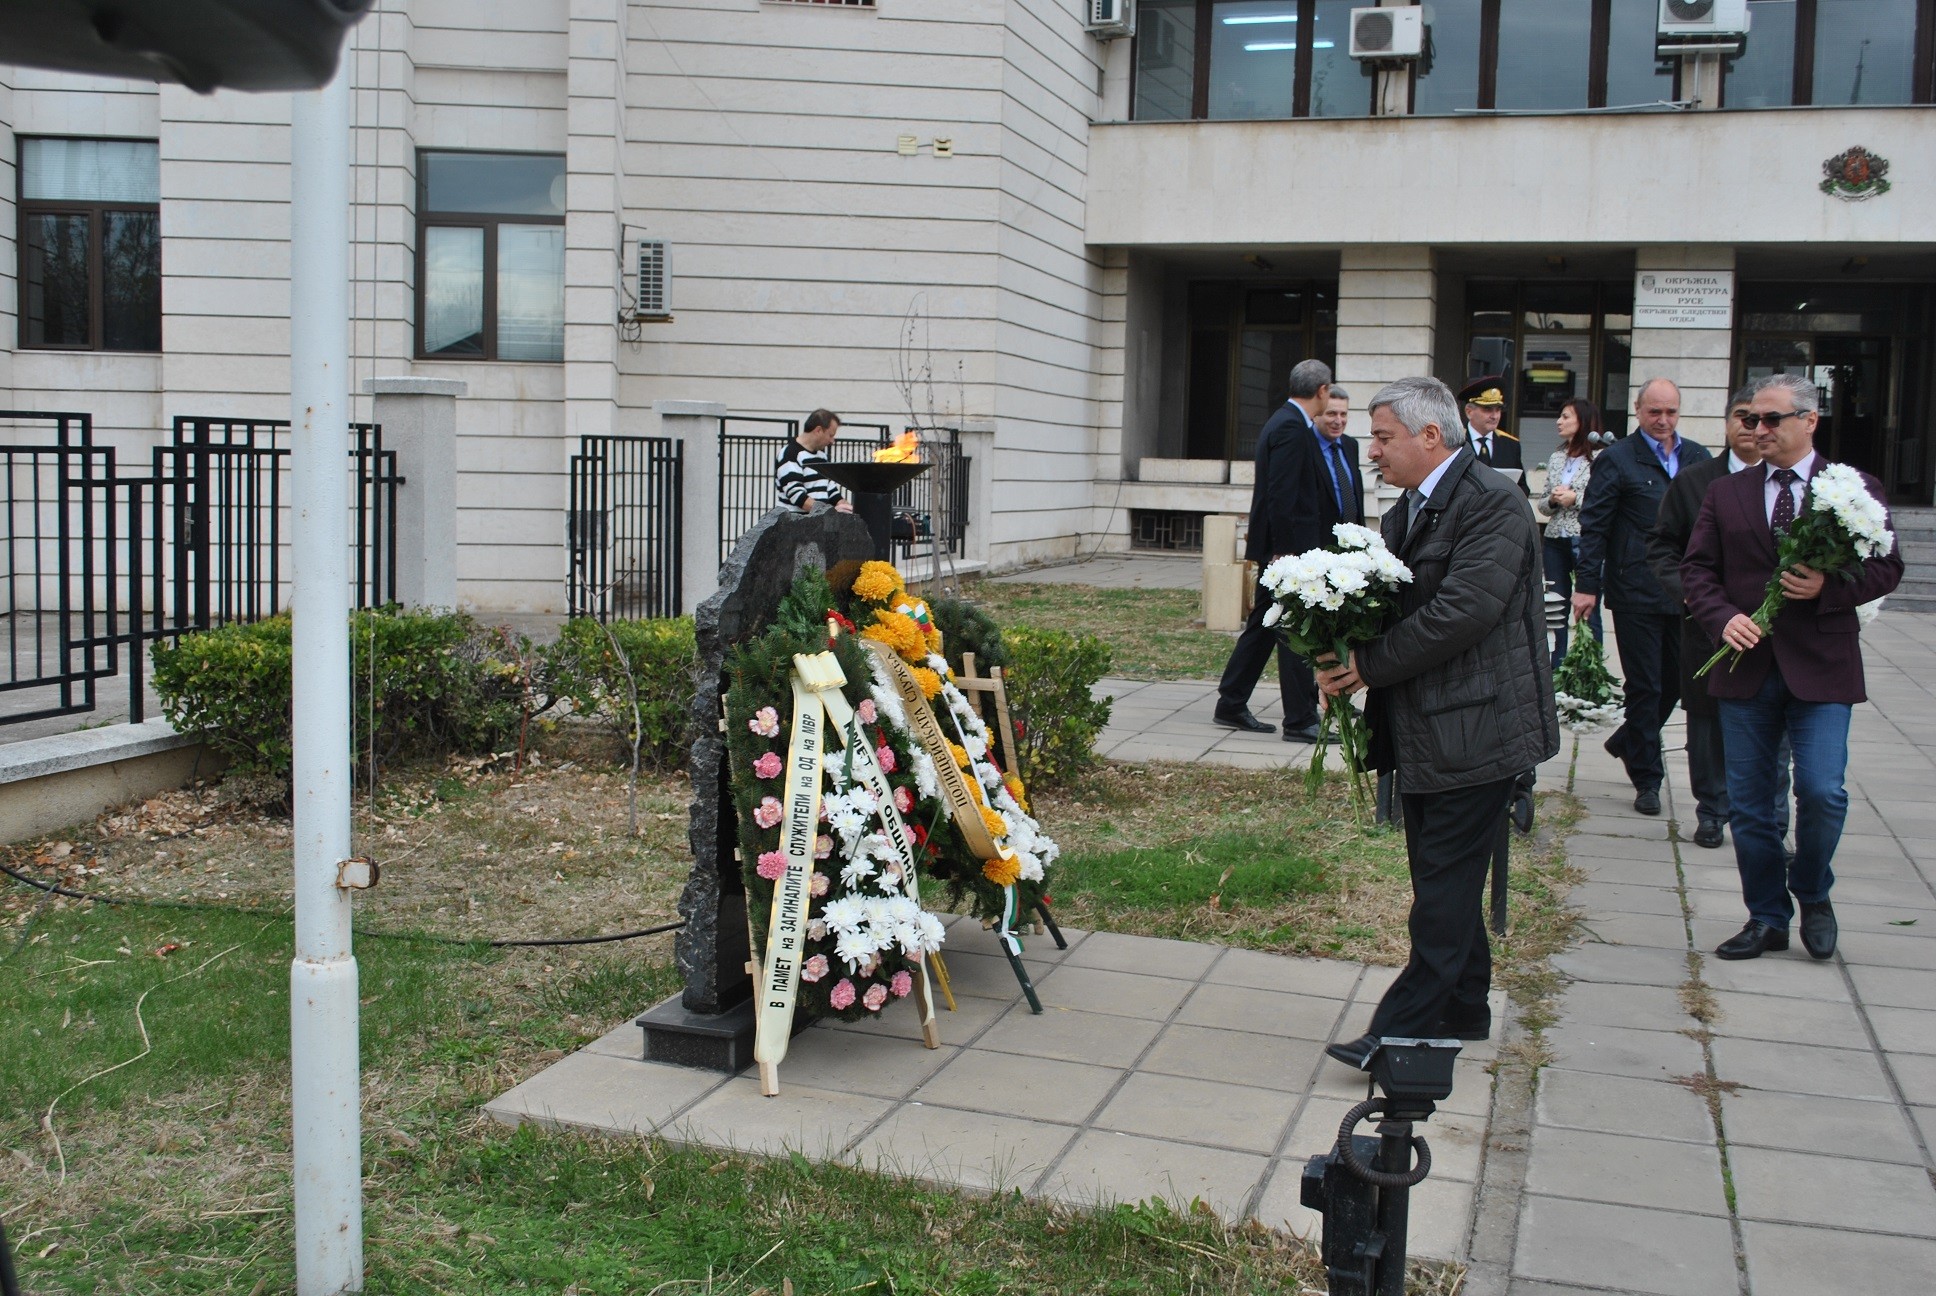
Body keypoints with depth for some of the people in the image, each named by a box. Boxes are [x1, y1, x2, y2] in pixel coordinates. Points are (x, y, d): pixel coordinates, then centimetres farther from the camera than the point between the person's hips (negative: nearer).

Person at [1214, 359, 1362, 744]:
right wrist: (1284, 551, -22)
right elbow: (1281, 496, -22)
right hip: (1289, 546, -10)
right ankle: (1300, 720, 1)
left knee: (1264, 624, 15)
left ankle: (1231, 705, 21)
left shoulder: (1284, 422, 16)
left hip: (1281, 548, 10)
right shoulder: (1293, 429, -16)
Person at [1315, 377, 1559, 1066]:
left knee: (1444, 885, -5)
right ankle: (1464, 1011, 29)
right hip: (1425, 733, 9)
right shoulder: (1407, 511, 15)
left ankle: (1406, 1030, -2)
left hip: (1474, 730, -9)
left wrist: (1368, 665, -18)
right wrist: (1342, 659, -6)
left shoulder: (1493, 505, -15)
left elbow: (1460, 613, -24)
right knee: (1444, 881, 17)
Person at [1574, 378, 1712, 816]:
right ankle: (1646, 778, 14)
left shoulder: (1699, 459, 10)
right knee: (1644, 686, 2)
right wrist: (1587, 584, -9)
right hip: (1636, 594, -4)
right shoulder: (1617, 460, -2)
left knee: (1677, 681, 12)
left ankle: (1628, 742, 36)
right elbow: (1593, 527, -3)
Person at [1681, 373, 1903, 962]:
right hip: (1746, 666, 3)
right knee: (1747, 802, 6)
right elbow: (1696, 569, 6)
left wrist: (1830, 586, -17)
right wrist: (1724, 617, -12)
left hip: (1820, 668, -2)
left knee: (1821, 790, -11)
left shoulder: (1855, 489, 3)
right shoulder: (1725, 493, 9)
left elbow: (1885, 566, 1)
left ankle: (1812, 895, 17)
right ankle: (1767, 917, 21)